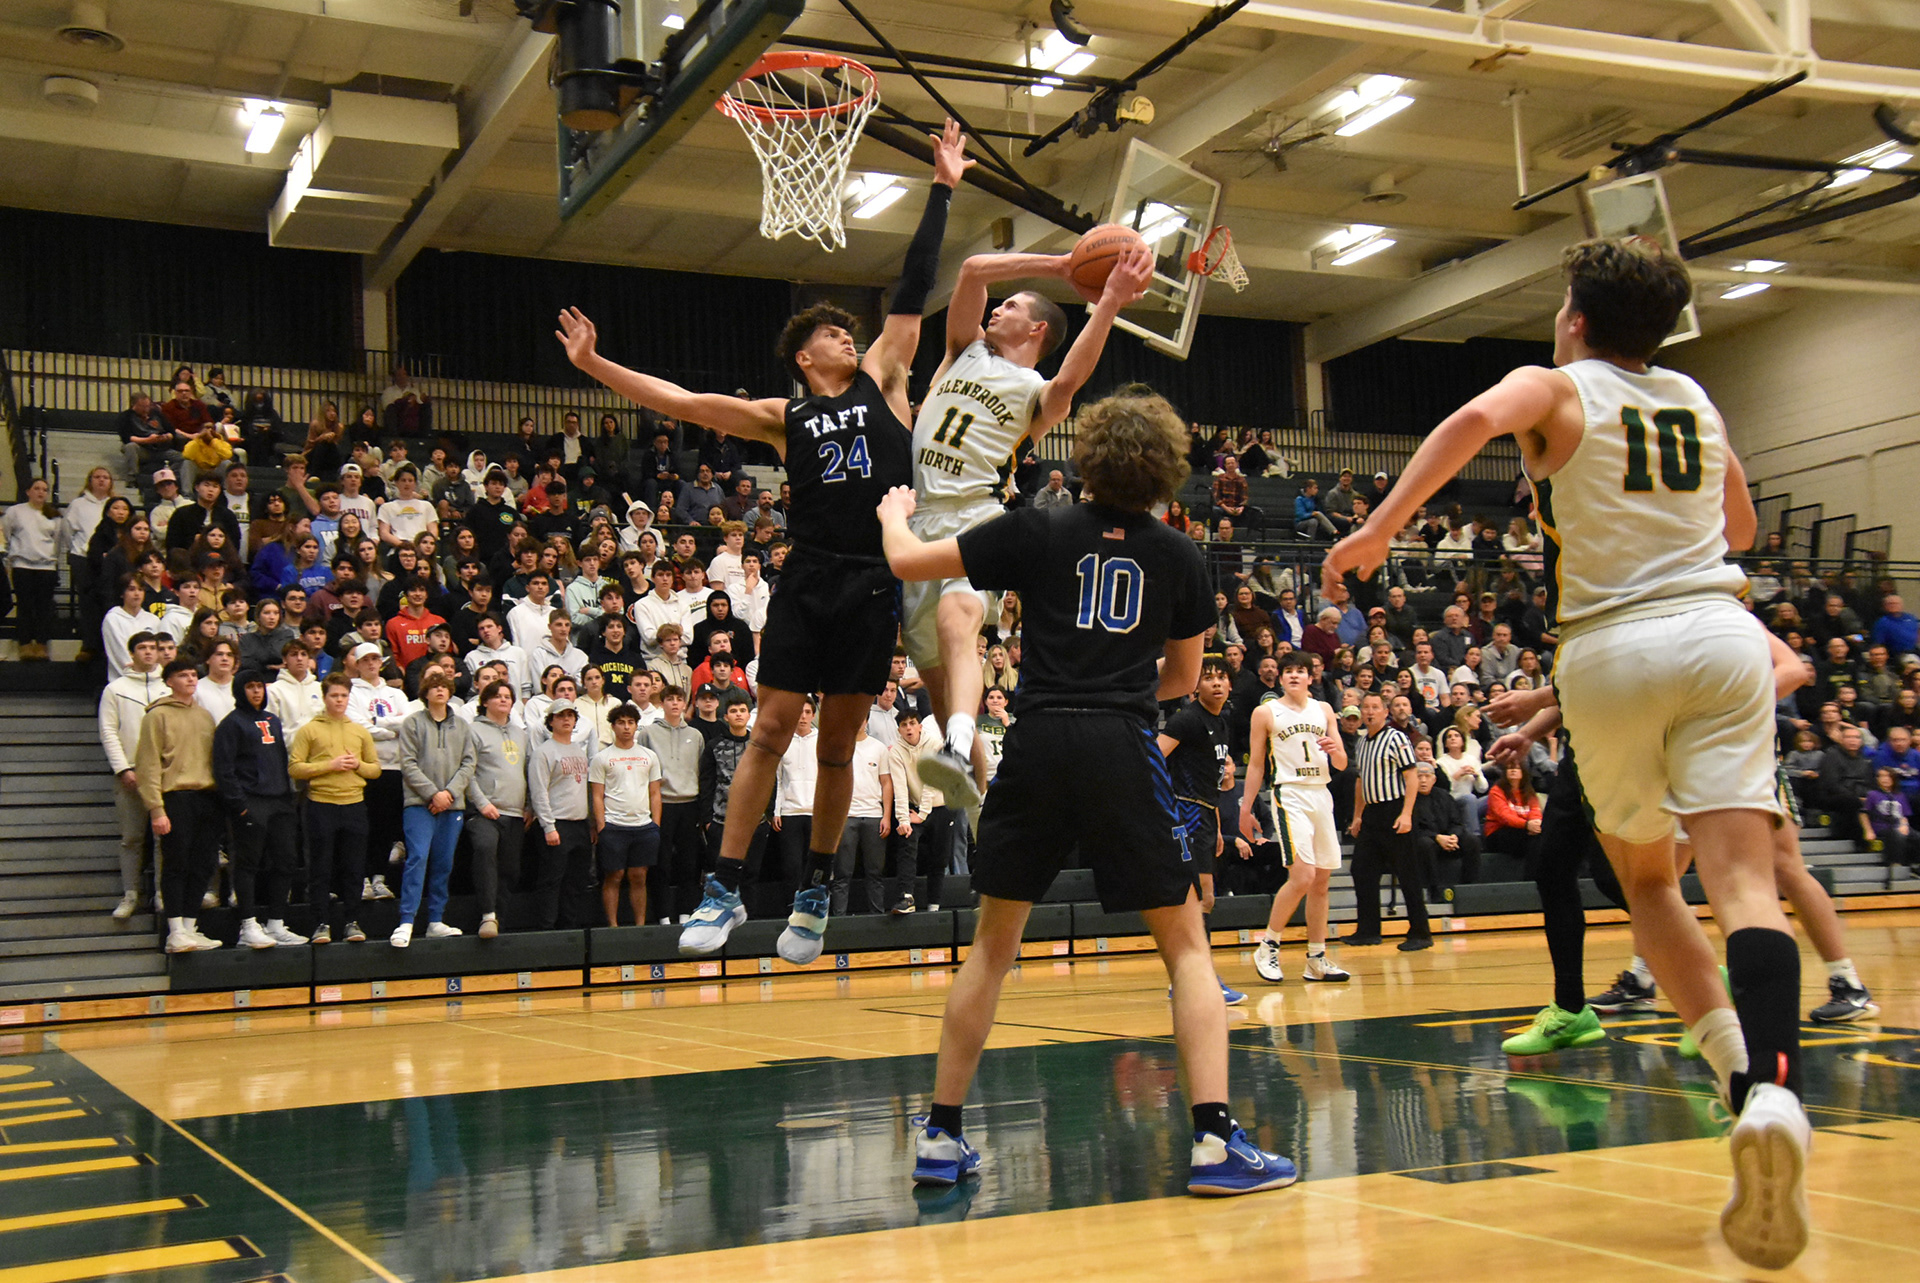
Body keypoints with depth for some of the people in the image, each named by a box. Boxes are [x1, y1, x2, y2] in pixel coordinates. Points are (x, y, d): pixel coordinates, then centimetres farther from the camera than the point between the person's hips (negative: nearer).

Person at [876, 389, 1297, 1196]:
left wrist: (894, 510, 32)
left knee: (993, 944, 13)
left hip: (1039, 741, 1)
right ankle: (1213, 1140, -3)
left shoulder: (1038, 532, 6)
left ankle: (940, 1136, 18)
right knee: (1186, 944, 7)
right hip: (1123, 749, -1)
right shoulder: (1178, 558, 11)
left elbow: (907, 562, 11)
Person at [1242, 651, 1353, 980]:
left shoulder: (1323, 710, 12)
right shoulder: (1266, 712, 1)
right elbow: (1255, 765, 3)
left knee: (1322, 880, 5)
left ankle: (1316, 958, 14)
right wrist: (1246, 810, 0)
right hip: (1289, 795, -5)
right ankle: (1267, 948, -3)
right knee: (1303, 876, -17)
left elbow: (1342, 765, 13)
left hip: (1322, 796, 5)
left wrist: (1334, 751, -10)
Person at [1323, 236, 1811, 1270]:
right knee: (1741, 876, -10)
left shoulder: (1557, 387, 8)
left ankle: (1740, 1066, 3)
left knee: (1645, 876, 16)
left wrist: (1380, 527, -18)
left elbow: (1478, 417, -17)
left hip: (1611, 648, -2)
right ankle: (1771, 1090, -32)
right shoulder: (1695, 399, 20)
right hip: (1720, 632, 2)